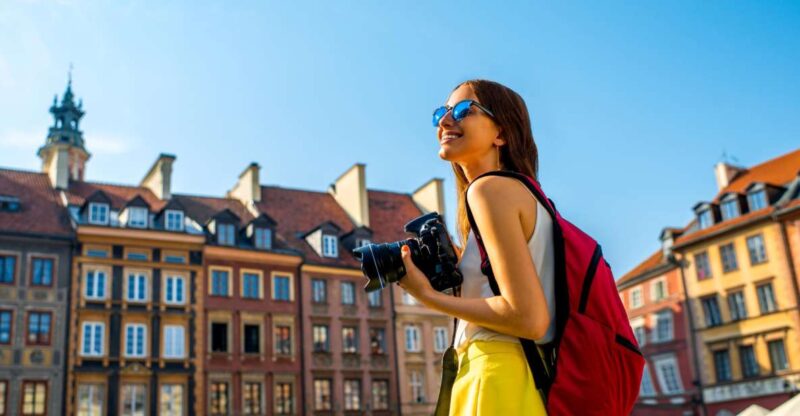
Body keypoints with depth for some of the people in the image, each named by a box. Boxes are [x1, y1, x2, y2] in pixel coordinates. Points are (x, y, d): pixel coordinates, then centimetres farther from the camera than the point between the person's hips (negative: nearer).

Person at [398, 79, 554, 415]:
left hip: (502, 378, -10)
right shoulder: (528, 194, 18)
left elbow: (529, 318, -18)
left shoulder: (490, 188, -10)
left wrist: (428, 296, -8)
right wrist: (452, 270, 15)